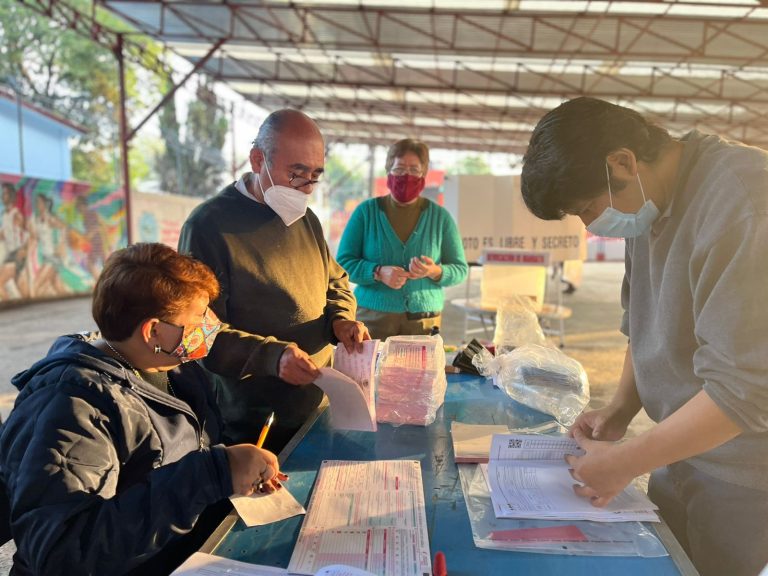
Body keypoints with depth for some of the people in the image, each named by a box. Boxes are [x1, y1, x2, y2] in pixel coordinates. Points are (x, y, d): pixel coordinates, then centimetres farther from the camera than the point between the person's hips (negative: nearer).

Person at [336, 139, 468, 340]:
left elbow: (460, 269, 4)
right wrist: (378, 272, -18)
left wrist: (434, 272, -17)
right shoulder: (366, 212, 1)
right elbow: (343, 262, -1)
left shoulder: (440, 217, 4)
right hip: (373, 319, -1)